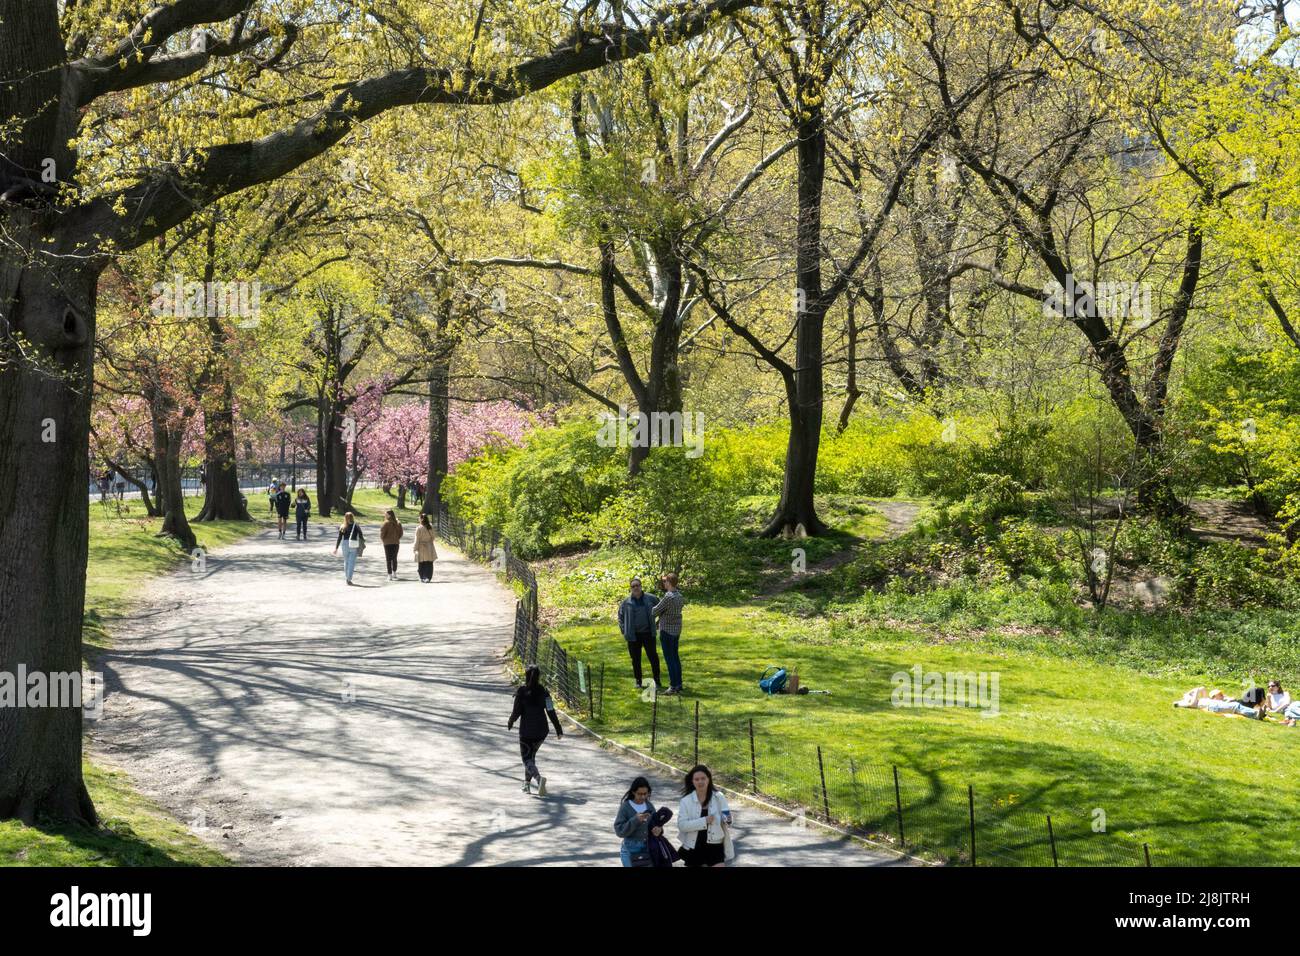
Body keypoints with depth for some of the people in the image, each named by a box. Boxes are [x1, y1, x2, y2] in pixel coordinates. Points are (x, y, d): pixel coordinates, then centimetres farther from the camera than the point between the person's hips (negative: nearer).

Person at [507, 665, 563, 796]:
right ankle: (527, 784, 28)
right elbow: (551, 712, -7)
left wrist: (510, 723, 9)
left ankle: (539, 778, -29)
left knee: (527, 759, -1)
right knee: (531, 755, 24)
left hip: (526, 730, -4)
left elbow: (516, 712, -10)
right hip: (541, 731, 4)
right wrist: (559, 730, -3)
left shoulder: (521, 691, -10)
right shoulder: (544, 692, -3)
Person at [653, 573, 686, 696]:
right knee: (675, 657, 14)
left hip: (667, 630, -8)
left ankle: (673, 686, -4)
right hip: (676, 630, 8)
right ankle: (678, 684, 18)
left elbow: (656, 610, -12)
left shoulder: (668, 597, -21)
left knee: (670, 658, -4)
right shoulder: (679, 596, 6)